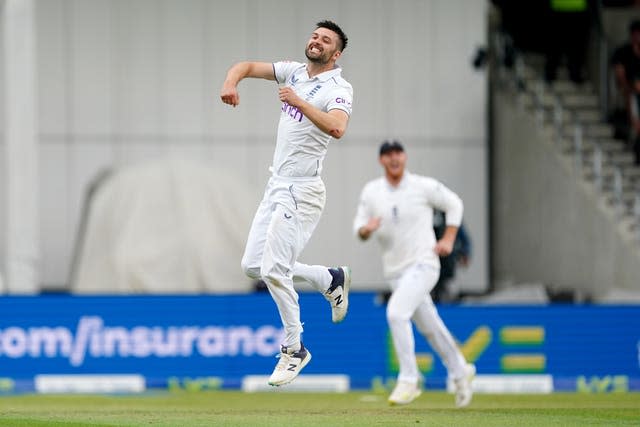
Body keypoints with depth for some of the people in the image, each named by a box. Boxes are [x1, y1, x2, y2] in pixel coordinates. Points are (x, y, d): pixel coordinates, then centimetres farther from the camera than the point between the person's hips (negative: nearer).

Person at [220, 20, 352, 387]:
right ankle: (331, 279, 26)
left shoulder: (339, 88, -11)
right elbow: (247, 66, 14)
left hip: (302, 191, -8)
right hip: (277, 186, 8)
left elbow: (336, 128, -31)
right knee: (253, 266, 9)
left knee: (274, 269, -13)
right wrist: (230, 83, -7)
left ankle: (295, 350, 2)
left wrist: (300, 102, -34)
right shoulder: (294, 72, 11)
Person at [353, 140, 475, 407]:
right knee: (429, 327, 15)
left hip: (423, 264, -5)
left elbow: (454, 204, 7)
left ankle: (408, 381, -18)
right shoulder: (371, 192, 2)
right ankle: (460, 372, 38)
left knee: (396, 312, -26)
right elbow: (359, 228, 6)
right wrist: (366, 229, -18)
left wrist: (448, 239, -3)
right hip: (395, 272, 5)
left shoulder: (424, 186, -7)